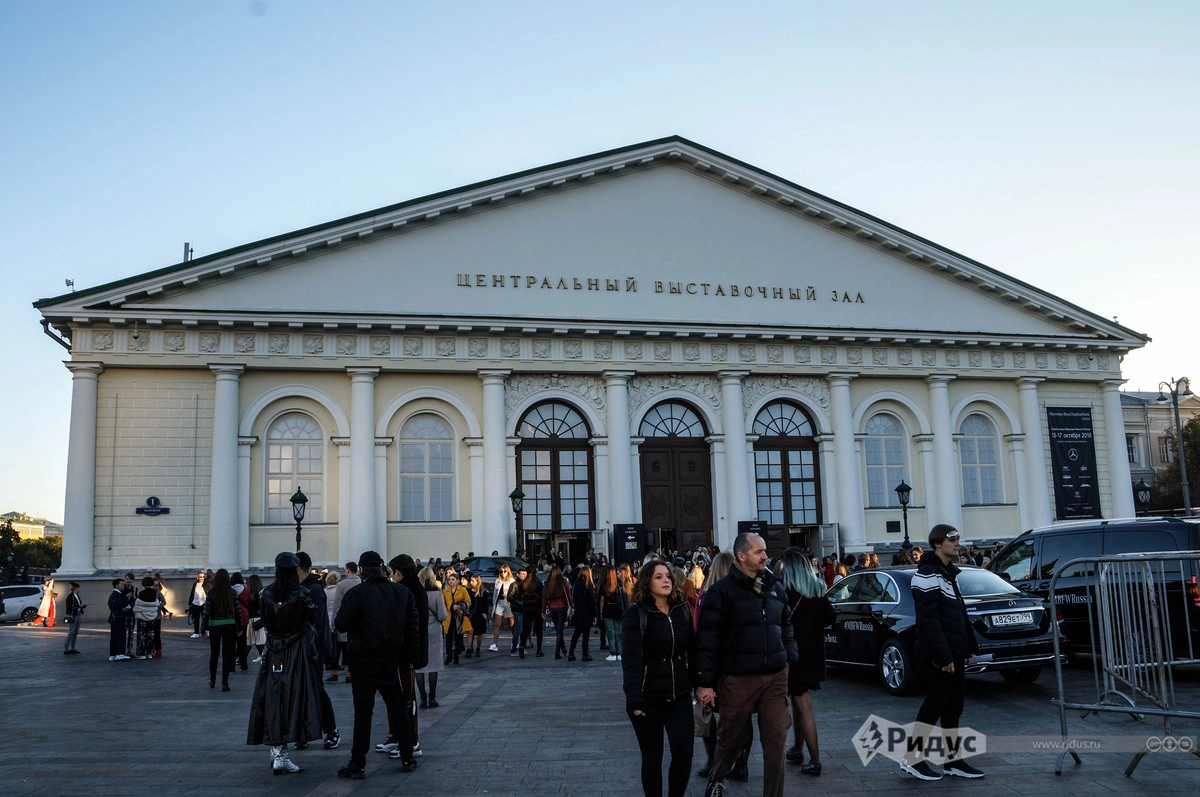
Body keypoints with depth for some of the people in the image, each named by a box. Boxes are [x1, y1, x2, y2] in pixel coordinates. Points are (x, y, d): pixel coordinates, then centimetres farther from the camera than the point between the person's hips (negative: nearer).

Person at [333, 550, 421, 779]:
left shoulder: (356, 594, -14)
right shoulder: (401, 593, 2)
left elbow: (341, 625, -13)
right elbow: (412, 625, 6)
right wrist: (409, 655, 14)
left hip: (363, 661, -4)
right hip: (391, 660, 4)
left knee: (363, 712, 0)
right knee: (397, 708, 14)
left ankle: (357, 765, 3)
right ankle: (407, 758, 19)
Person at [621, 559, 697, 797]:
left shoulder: (682, 609, 5)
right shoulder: (635, 615, -9)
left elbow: (692, 650, 9)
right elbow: (631, 658, -18)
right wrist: (634, 698, -26)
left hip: (680, 695, 3)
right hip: (649, 697, -3)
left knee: (683, 751, -5)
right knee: (652, 757, 5)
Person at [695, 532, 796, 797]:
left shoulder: (775, 587, 10)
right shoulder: (721, 591, -8)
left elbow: (786, 625, 22)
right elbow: (708, 638, -10)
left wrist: (791, 658, 12)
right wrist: (705, 682, -12)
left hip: (775, 677, 4)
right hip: (738, 679, -4)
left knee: (776, 740, 1)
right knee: (731, 738, 12)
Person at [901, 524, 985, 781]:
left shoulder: (949, 573, 16)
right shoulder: (928, 574, -15)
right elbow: (929, 619, -21)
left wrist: (970, 644, 16)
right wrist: (942, 655, -24)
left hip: (955, 651, 9)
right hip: (941, 653, -9)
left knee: (954, 704, 12)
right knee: (937, 701, -6)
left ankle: (952, 759, 19)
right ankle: (913, 758, 1)